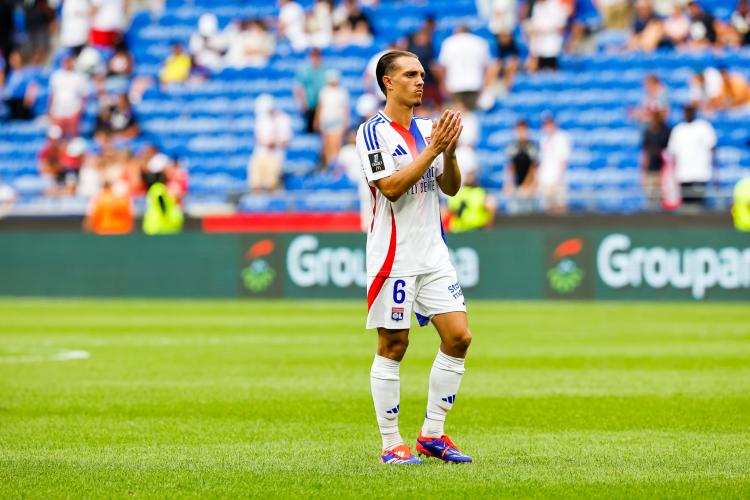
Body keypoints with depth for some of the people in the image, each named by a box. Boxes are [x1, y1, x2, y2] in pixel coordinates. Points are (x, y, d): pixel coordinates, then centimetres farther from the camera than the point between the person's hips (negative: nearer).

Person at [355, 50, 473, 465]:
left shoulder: (428, 129, 12)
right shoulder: (373, 132, -8)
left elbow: (451, 188, 12)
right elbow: (391, 187, -19)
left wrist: (449, 152, -6)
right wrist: (431, 150, -19)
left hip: (432, 253, 7)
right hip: (394, 255, -7)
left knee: (458, 337, 0)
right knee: (393, 346, -3)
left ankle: (432, 435, 10)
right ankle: (391, 444, 4)